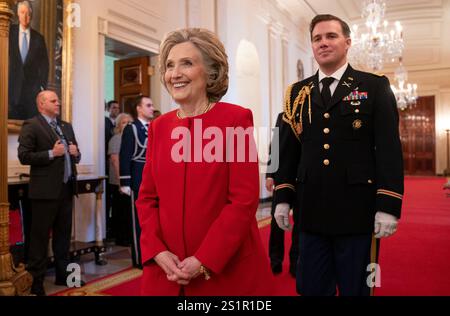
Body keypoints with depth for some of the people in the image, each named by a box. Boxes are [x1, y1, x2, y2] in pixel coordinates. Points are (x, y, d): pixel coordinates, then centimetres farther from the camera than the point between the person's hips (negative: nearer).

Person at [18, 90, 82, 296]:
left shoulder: (66, 126, 17)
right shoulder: (31, 126, -5)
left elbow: (74, 155, 21)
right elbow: (24, 156, -13)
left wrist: (76, 153, -1)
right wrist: (51, 153, -19)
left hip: (66, 188, 7)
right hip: (45, 190, -7)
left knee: (63, 234, 15)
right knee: (40, 237, 2)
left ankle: (63, 274, 26)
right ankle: (35, 280, 13)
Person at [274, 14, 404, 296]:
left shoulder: (375, 86, 1)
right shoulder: (298, 92, 10)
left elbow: (389, 148, -5)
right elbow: (289, 150, 10)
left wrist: (388, 206, -11)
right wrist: (283, 198, 6)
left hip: (358, 211, -2)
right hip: (312, 212, 3)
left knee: (356, 288, 11)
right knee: (311, 288, 14)